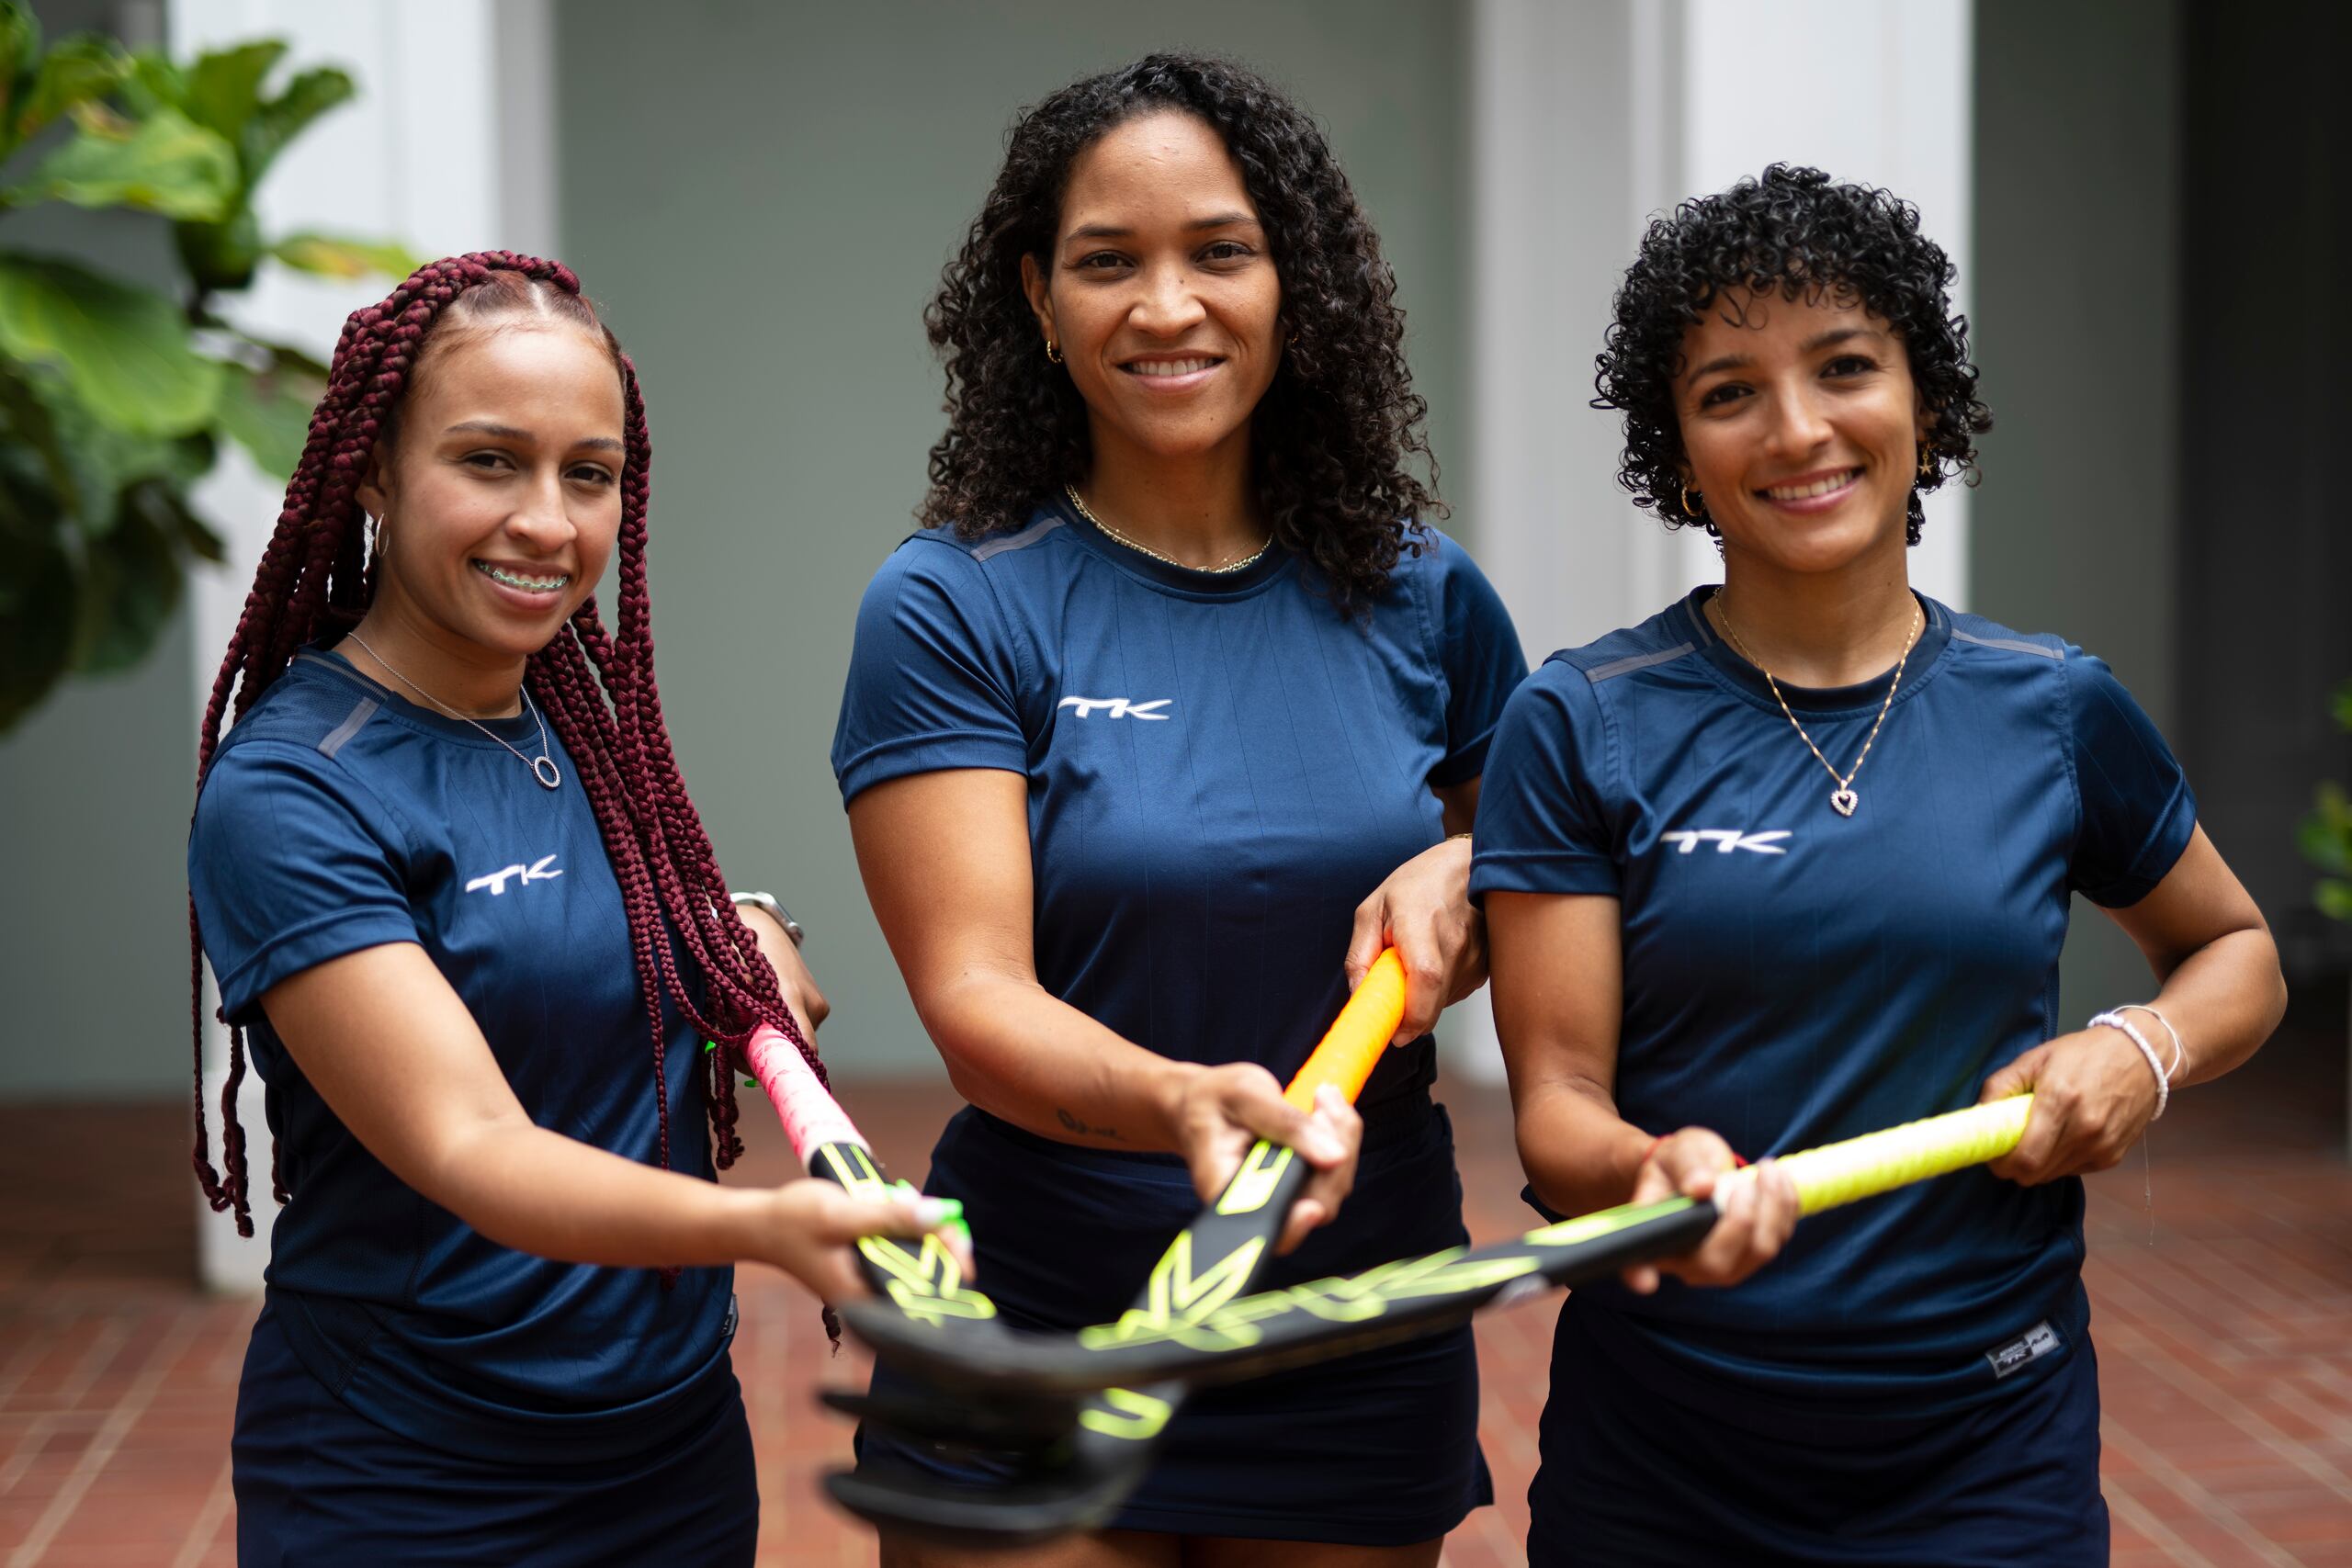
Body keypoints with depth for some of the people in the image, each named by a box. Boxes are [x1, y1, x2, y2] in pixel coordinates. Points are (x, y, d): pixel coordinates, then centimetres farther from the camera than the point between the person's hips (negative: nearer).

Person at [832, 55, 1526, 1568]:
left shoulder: (1423, 598, 1)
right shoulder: (950, 610, -9)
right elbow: (974, 999, -17)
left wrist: (1464, 877, -7)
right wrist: (1186, 1104, -36)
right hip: (1033, 1373, -3)